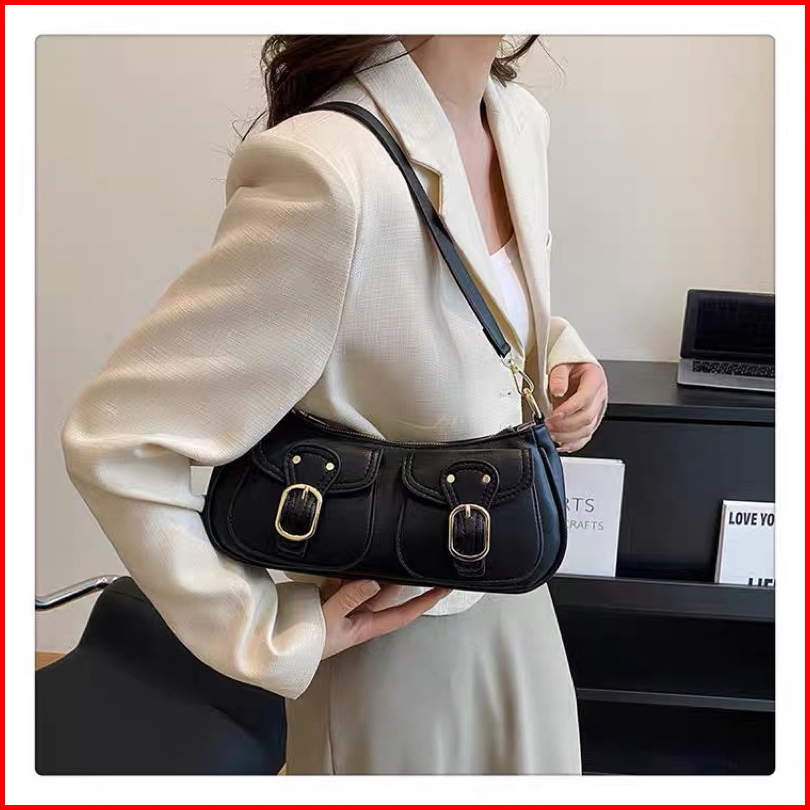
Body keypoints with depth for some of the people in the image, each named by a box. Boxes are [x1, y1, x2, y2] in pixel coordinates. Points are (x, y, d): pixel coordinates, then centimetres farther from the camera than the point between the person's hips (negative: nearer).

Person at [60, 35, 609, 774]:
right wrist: (270, 637, -20)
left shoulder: (520, 119, -5)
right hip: (400, 637, -7)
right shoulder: (332, 172, -31)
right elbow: (114, 443, -27)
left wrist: (562, 355, -4)